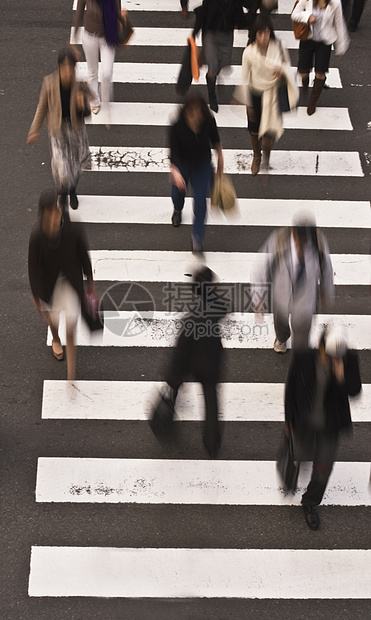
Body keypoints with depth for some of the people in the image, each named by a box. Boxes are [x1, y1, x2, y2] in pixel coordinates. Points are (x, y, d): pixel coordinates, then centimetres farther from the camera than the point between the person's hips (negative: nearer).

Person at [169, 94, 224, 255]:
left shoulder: (209, 122, -23)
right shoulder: (177, 127, -29)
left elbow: (215, 139, -3)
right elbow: (174, 151, -28)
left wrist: (220, 157, 9)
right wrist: (175, 172, -43)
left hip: (203, 164, 0)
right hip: (182, 163, 0)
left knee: (200, 199, -3)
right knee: (178, 192, 17)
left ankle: (197, 237, 10)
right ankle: (178, 210, 58)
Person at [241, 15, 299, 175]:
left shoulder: (279, 47, -16)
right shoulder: (249, 52, -19)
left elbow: (287, 63, 4)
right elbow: (245, 78, -9)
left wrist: (283, 71, -22)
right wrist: (248, 103, -5)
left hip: (272, 94, 0)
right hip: (255, 94, 1)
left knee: (269, 130, -2)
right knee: (254, 130, 16)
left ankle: (266, 154, 34)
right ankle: (257, 157, 48)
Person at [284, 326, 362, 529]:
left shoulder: (349, 359, -22)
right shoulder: (303, 358, -24)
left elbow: (355, 391, -18)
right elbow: (290, 388, -10)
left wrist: (342, 378, -39)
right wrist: (289, 420, -2)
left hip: (329, 423, 1)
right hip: (305, 419, -1)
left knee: (324, 465, 13)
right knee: (302, 454, 19)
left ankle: (310, 503, 39)